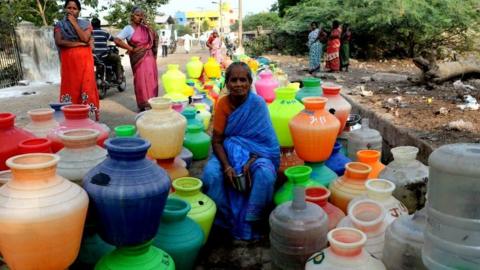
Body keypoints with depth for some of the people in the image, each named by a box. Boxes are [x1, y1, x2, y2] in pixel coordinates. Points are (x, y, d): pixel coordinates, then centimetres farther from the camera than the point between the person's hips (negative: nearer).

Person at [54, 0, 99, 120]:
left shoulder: (85, 24, 9)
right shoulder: (59, 25, 9)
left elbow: (85, 38, -10)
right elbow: (59, 42, -7)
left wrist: (74, 23, -6)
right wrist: (79, 43, -10)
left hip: (84, 60, 0)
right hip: (68, 61, 0)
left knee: (87, 86, -6)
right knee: (70, 87, -2)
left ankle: (89, 115, -5)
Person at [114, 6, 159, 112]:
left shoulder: (145, 28, 9)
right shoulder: (128, 29, -6)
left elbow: (155, 36, 16)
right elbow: (116, 40, -16)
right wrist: (131, 49, -13)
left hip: (149, 57, 5)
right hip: (139, 58, -5)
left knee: (151, 80, 7)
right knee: (141, 81, -1)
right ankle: (142, 105, 8)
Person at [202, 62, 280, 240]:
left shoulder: (258, 104, -12)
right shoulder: (223, 104, -8)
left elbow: (265, 139, -12)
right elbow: (217, 140, -8)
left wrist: (251, 161, -27)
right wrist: (226, 166, -23)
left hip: (255, 153, -1)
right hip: (228, 152, 2)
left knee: (265, 175, -32)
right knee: (211, 173, -28)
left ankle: (251, 222, -9)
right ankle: (223, 218, -4)